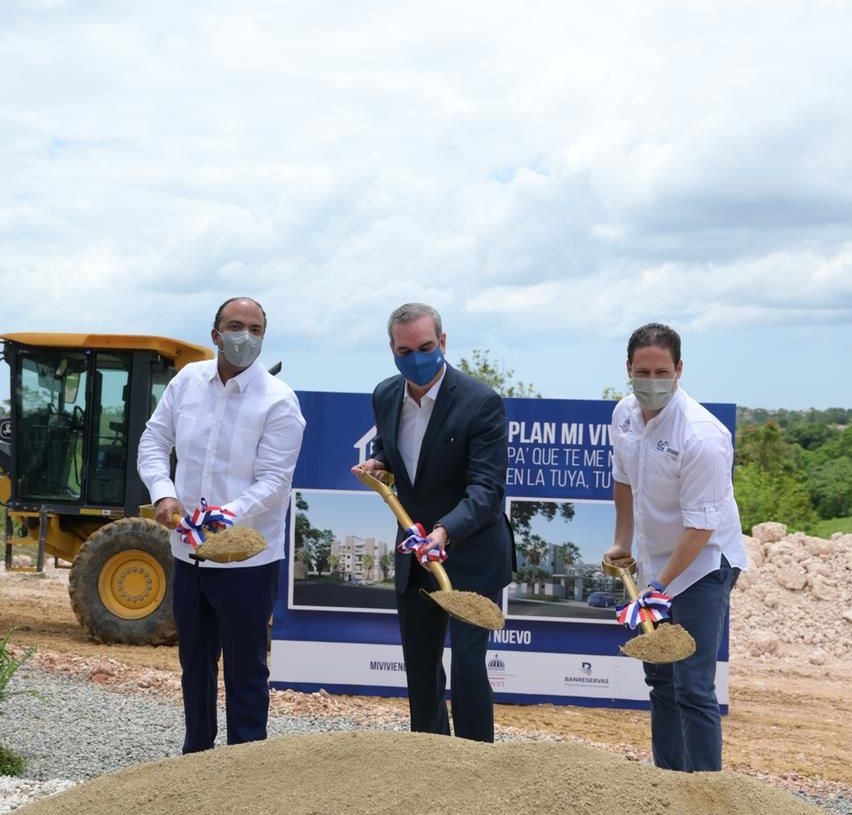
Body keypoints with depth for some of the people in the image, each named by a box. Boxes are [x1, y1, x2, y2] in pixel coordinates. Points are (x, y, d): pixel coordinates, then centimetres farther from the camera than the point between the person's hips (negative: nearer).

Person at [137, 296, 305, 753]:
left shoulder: (278, 402, -14)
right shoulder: (187, 380, 2)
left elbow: (273, 481, -17)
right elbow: (154, 442, 6)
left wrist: (228, 516, -32)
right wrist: (163, 493, -12)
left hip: (246, 557, -5)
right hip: (189, 550, 6)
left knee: (245, 669, 4)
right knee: (194, 661, 20)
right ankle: (196, 753, 36)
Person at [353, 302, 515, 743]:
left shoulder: (481, 402, -20)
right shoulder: (385, 396, 0)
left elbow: (486, 489, -25)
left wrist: (446, 531, -42)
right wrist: (377, 463, -4)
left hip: (470, 555, -6)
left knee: (467, 665, -9)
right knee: (419, 665, 17)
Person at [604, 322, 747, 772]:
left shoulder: (700, 435, -27)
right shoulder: (625, 414, -3)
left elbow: (700, 525, -26)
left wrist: (661, 588, -26)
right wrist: (622, 542, 17)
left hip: (703, 563, -8)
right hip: (655, 561, 8)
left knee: (693, 688, -11)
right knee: (659, 677, 17)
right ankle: (668, 777, 30)